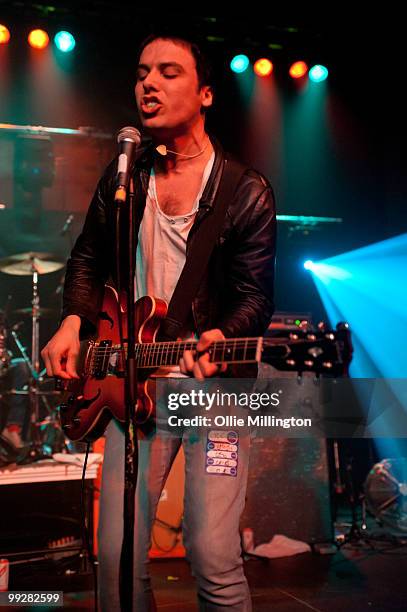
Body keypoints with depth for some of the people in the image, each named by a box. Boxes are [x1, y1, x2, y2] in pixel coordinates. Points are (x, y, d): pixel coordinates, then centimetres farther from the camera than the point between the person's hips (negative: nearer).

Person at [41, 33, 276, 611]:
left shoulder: (247, 193, -3)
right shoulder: (121, 178, 10)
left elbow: (254, 295, -5)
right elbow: (89, 259, 19)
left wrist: (221, 337, -26)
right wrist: (73, 321, 2)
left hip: (215, 380, -3)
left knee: (215, 560, -10)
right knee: (117, 555, 4)